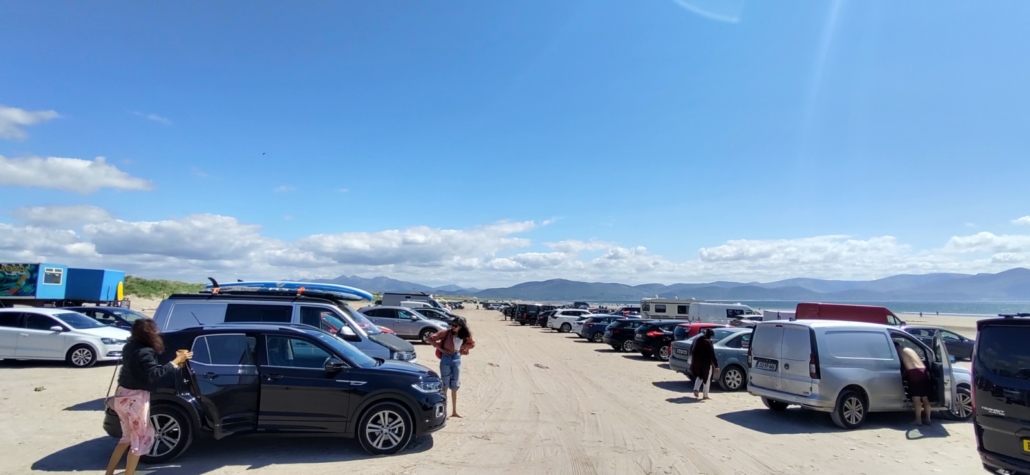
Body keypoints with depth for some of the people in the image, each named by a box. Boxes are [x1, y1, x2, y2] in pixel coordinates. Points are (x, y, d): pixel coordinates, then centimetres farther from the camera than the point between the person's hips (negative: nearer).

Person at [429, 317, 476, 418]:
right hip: (446, 358, -3)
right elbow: (431, 338, -13)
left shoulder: (465, 336, -3)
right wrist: (441, 349, -13)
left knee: (455, 386, 10)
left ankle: (454, 411, 19)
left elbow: (472, 344, 14)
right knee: (445, 385, 1)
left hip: (457, 358, 3)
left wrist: (462, 348, 1)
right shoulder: (446, 332, -13)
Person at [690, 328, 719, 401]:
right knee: (706, 379, 8)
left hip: (696, 362, 6)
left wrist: (692, 361, 26)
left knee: (699, 376, 24)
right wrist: (716, 366, -15)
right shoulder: (708, 342, -15)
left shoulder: (696, 340, 6)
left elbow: (691, 350, 15)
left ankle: (696, 389, 5)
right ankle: (705, 396, 11)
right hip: (706, 363, -6)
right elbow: (712, 355, -17)